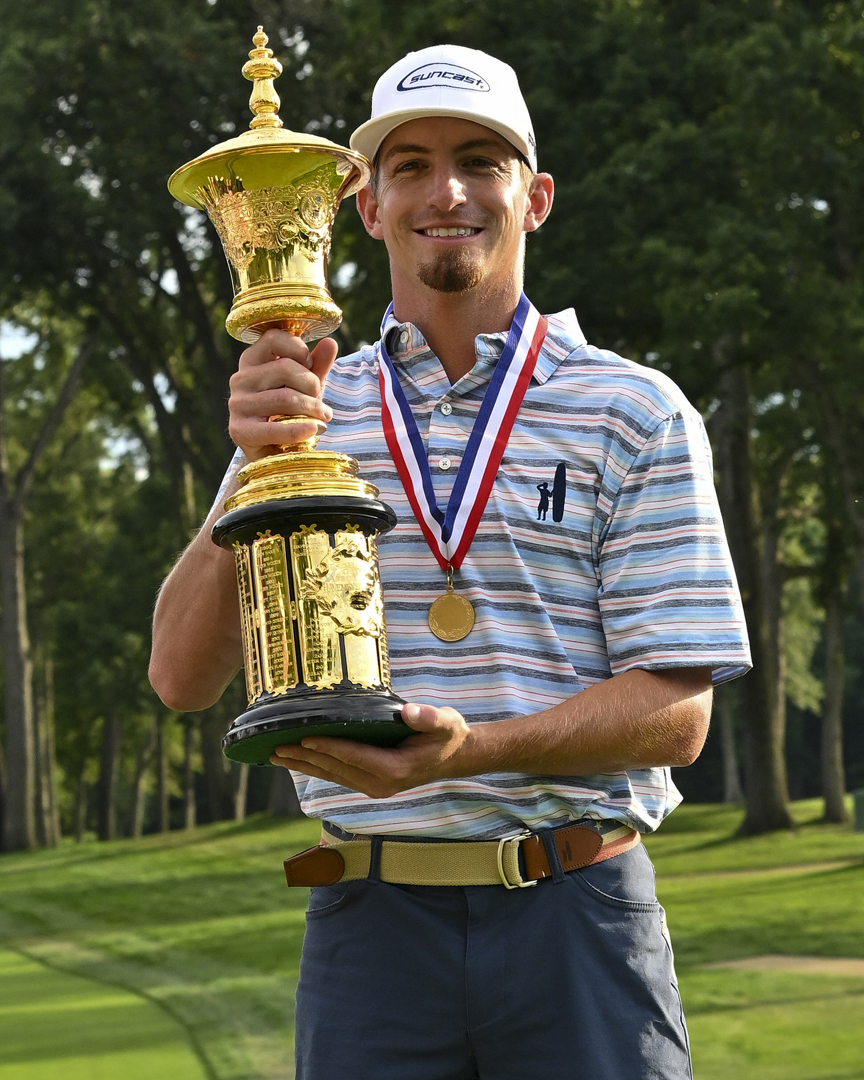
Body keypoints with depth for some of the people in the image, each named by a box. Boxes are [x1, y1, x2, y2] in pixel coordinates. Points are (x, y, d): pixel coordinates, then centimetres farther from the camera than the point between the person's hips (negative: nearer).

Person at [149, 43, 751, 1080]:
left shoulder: (635, 412, 3)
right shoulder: (311, 406, 9)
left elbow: (677, 712, -3)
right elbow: (183, 676, 2)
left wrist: (466, 751, -19)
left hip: (578, 917, -1)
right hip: (371, 921, 1)